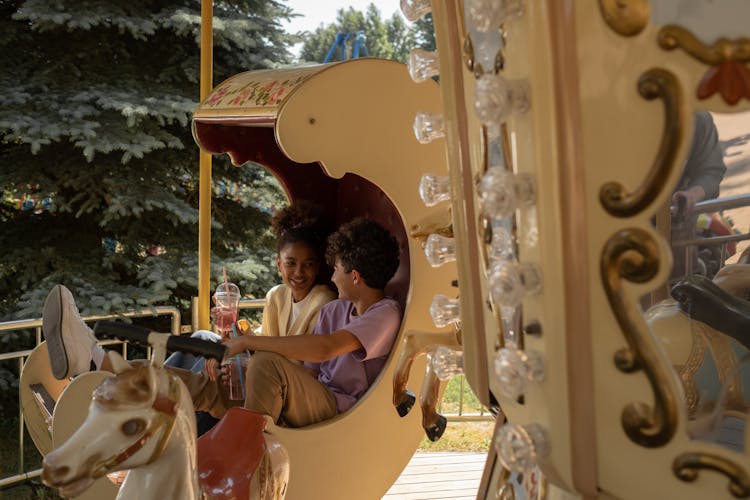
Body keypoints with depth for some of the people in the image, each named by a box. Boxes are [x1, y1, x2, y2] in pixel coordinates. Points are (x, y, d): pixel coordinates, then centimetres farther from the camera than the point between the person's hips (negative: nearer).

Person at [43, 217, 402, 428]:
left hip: (339, 413, -7)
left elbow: (322, 349, -24)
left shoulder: (386, 314, -8)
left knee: (267, 363, -33)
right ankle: (97, 361, -17)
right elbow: (308, 371, 15)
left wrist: (249, 343, -18)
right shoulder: (333, 310, 20)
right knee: (207, 387, -10)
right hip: (308, 403, 7)